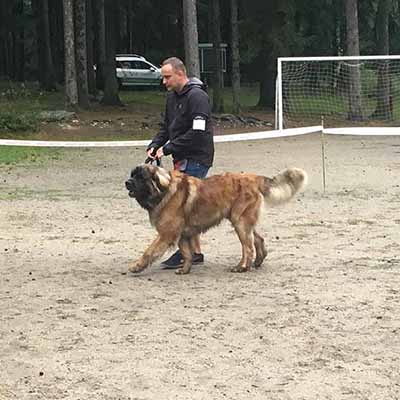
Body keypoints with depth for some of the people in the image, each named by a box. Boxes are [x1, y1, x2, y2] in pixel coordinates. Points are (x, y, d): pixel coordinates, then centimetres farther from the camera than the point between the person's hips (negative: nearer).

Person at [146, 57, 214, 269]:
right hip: (183, 158, 9)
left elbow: (197, 133, -23)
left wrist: (168, 148, -20)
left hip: (197, 159, -9)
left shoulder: (197, 96, -16)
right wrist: (154, 145, 1)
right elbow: (166, 126, 20)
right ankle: (195, 251, 16)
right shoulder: (172, 96, 13)